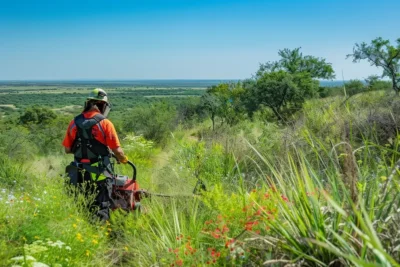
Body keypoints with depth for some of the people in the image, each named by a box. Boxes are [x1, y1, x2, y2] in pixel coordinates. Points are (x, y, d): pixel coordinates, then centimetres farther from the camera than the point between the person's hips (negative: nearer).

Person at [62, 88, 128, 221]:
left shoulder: (74, 123, 1)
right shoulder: (105, 123, -11)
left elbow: (67, 149, 5)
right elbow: (117, 151, -13)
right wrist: (123, 159, 8)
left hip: (79, 174, 4)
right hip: (100, 174, -4)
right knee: (101, 208, 4)